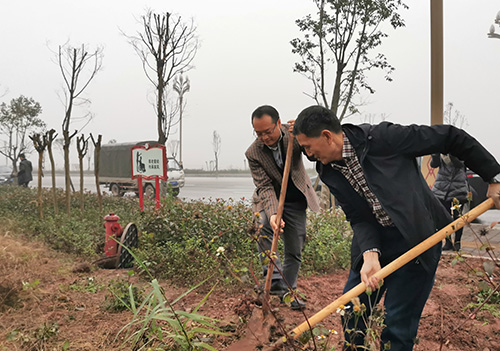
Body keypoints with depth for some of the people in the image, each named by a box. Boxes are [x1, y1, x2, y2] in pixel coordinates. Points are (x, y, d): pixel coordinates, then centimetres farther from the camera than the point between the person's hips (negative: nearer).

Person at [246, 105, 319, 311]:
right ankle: (275, 281, -26)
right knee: (263, 228, -32)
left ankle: (288, 291, 21)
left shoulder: (294, 135, -16)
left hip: (295, 200, 2)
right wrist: (272, 214, -39)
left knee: (295, 249, 5)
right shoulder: (253, 153, -19)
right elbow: (265, 187, -22)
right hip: (270, 200, -1)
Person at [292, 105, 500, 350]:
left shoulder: (382, 138, -21)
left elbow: (451, 138, -15)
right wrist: (369, 254, -22)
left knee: (398, 322, -3)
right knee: (351, 309, 12)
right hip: (375, 240, 6)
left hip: (418, 237, -6)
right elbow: (358, 218, -4)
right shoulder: (330, 172, -3)